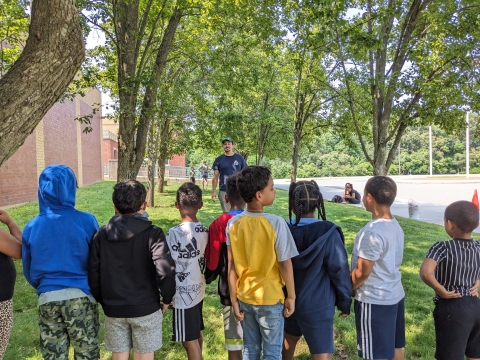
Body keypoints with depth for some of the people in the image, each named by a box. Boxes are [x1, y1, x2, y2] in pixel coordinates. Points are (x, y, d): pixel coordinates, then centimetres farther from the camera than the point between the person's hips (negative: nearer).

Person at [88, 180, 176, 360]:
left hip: (113, 309, 4)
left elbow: (93, 274, 1)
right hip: (145, 308, -3)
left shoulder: (101, 234, -2)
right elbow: (166, 271, -25)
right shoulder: (152, 233, -15)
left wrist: (103, 301, 15)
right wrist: (167, 298, -8)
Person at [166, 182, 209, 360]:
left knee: (190, 341, 7)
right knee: (196, 334, 24)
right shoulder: (205, 231, -2)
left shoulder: (175, 233, -20)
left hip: (183, 293, -7)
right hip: (198, 290, 7)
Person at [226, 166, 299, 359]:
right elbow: (285, 264, -14)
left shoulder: (233, 223, -8)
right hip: (270, 299, -4)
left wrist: (234, 299, 6)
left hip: (245, 297, 4)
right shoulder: (276, 223, -20)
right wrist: (291, 296, 0)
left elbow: (231, 266, -3)